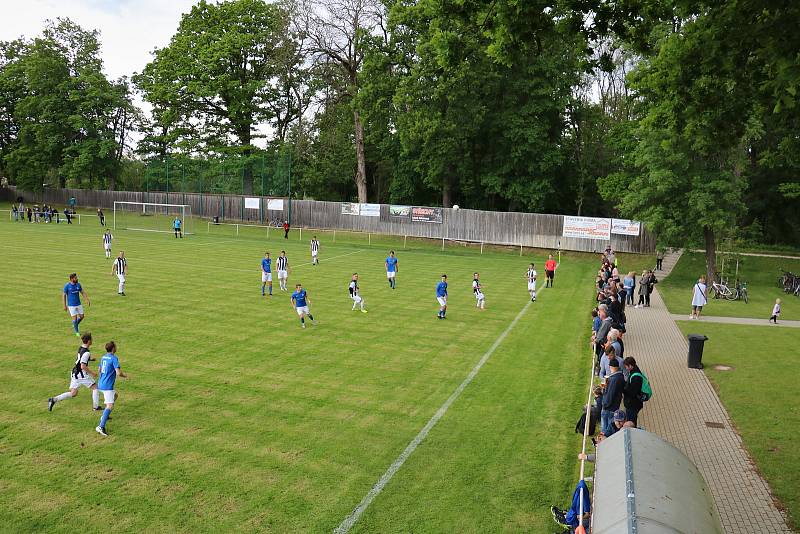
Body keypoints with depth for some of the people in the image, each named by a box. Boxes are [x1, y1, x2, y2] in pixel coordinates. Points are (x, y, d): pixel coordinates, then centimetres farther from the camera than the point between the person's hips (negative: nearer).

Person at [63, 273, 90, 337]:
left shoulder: (78, 284, 1)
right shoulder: (67, 285, -10)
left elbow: (83, 292, 10)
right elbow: (64, 295, -4)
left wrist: (87, 300, -1)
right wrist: (65, 305, -5)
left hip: (79, 304, 4)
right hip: (71, 305, -4)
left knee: (81, 316, 7)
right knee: (74, 317, -3)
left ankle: (75, 325, 36)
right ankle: (77, 332, 11)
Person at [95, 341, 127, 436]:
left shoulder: (103, 357, 11)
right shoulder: (114, 358, -14)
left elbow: (99, 370, 23)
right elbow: (118, 373, -19)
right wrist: (125, 376, 1)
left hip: (101, 384, 9)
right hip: (107, 386, -9)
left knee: (115, 395, 30)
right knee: (110, 406, -13)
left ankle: (104, 416, 32)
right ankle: (101, 426, -26)